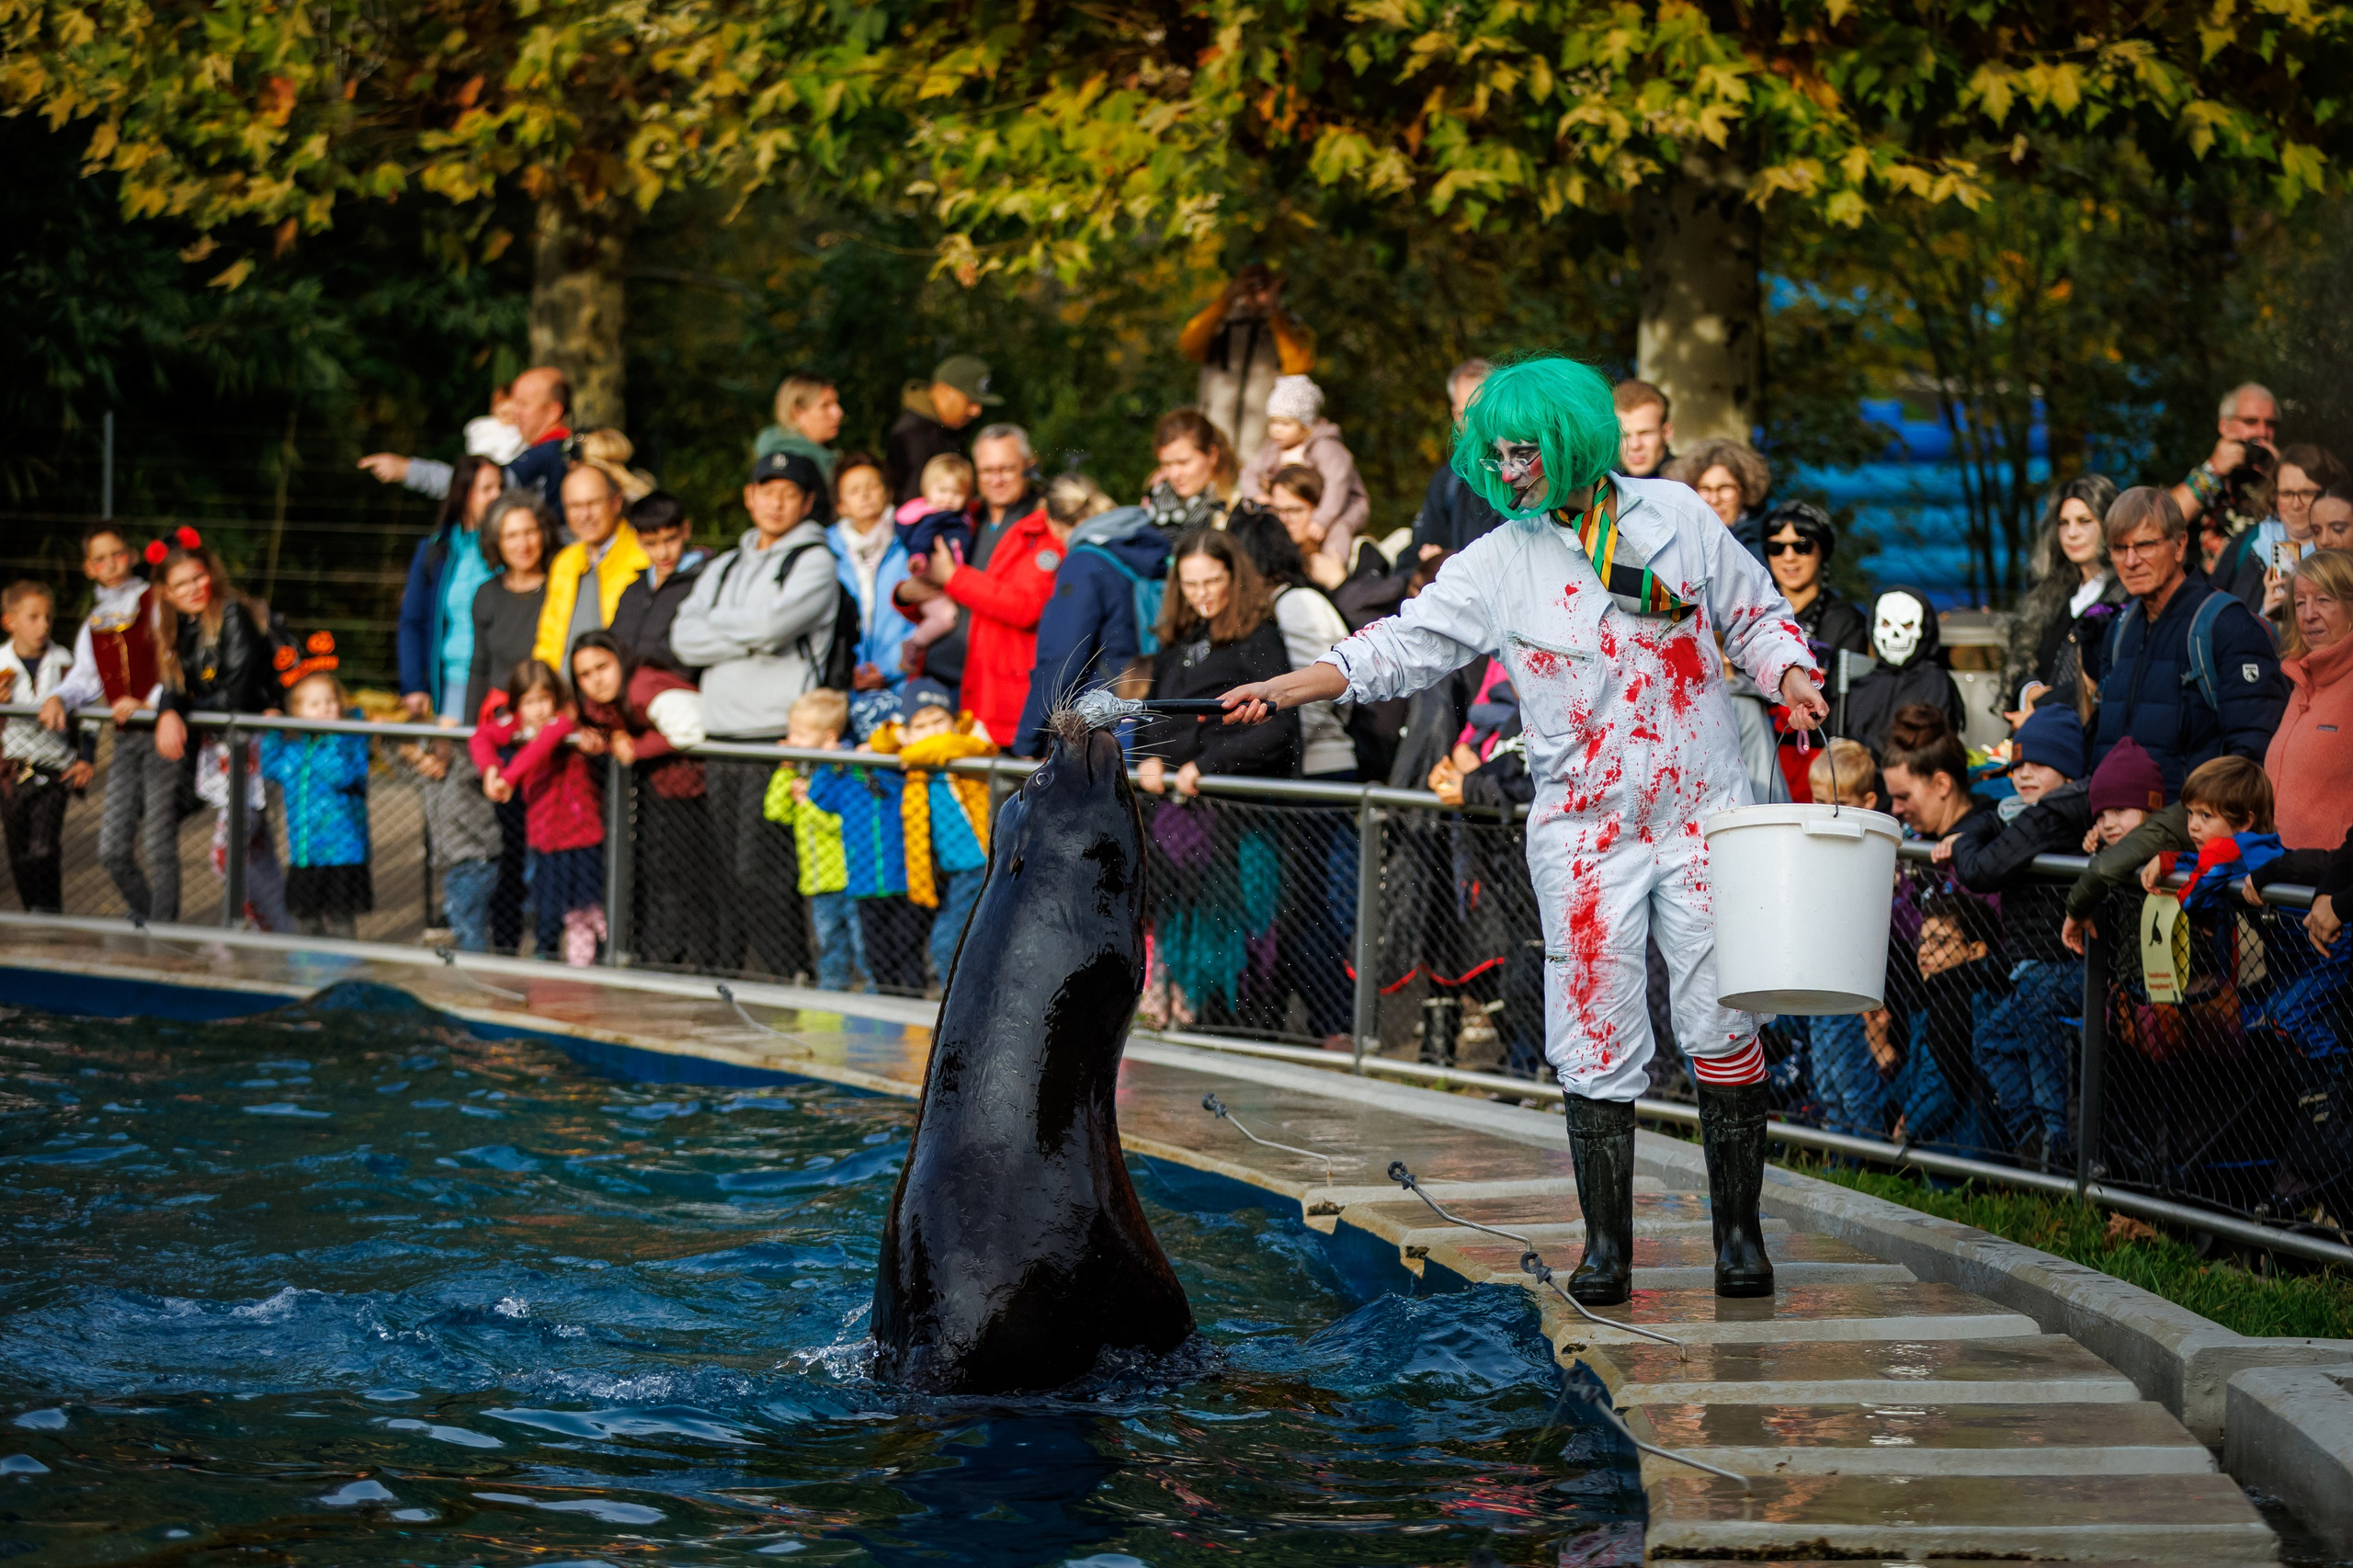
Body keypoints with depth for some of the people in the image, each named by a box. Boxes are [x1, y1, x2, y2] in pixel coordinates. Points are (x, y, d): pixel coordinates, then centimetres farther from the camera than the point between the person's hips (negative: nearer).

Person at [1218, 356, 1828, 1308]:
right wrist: (1285, 689, -12)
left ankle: (1738, 1231, 10)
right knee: (1597, 1043, -2)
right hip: (1585, 832, 0)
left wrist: (1792, 679, -5)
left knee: (1722, 1026, -1)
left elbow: (1755, 617, 14)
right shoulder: (1499, 565, 2)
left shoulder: (1676, 516, 3)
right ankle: (1606, 1242, 8)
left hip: (1704, 818, 0)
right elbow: (1400, 647, -2)